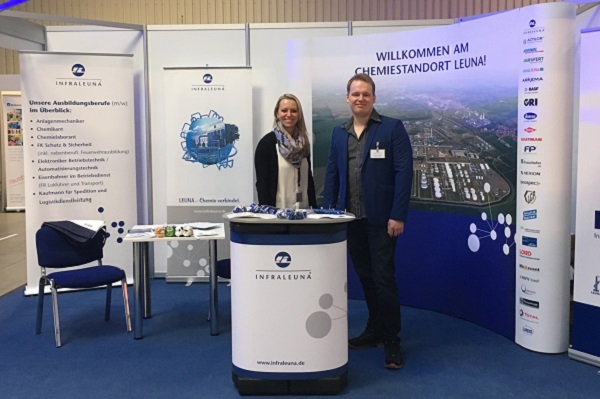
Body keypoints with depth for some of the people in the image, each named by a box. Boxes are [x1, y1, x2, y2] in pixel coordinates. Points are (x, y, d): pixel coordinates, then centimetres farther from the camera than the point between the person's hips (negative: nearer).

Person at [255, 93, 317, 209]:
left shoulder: (303, 143, 10)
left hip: (303, 209, 5)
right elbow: (261, 182, -9)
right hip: (278, 210, -5)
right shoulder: (267, 142, -5)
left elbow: (309, 178, 14)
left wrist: (314, 207, 7)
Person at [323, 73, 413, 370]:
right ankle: (374, 330, 27)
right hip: (351, 218, 5)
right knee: (365, 277, 13)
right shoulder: (339, 133, 12)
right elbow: (331, 174, 13)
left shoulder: (392, 128, -4)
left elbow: (404, 172, -9)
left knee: (383, 278, -3)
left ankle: (392, 341, 10)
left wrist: (397, 216, -15)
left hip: (381, 218, -5)